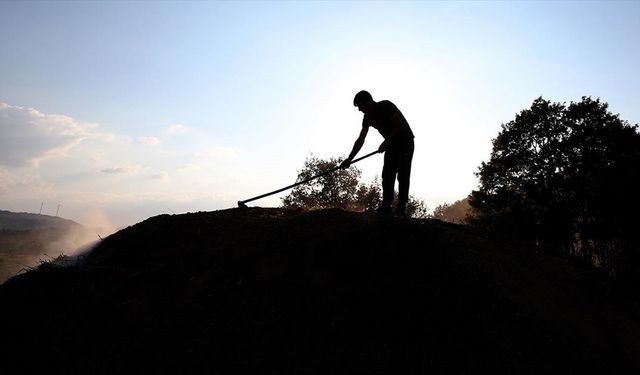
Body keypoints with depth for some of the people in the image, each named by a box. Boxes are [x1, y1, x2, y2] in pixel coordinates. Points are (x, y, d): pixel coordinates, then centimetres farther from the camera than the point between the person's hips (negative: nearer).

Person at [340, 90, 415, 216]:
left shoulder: (386, 106, -18)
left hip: (405, 141, -7)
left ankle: (401, 208, -12)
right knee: (387, 175, -2)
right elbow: (360, 140, 0)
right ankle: (386, 206, -1)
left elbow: (399, 125, -24)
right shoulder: (368, 117, 3)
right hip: (392, 144, 7)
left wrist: (386, 142, -25)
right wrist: (349, 159, -6)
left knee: (402, 175, -11)